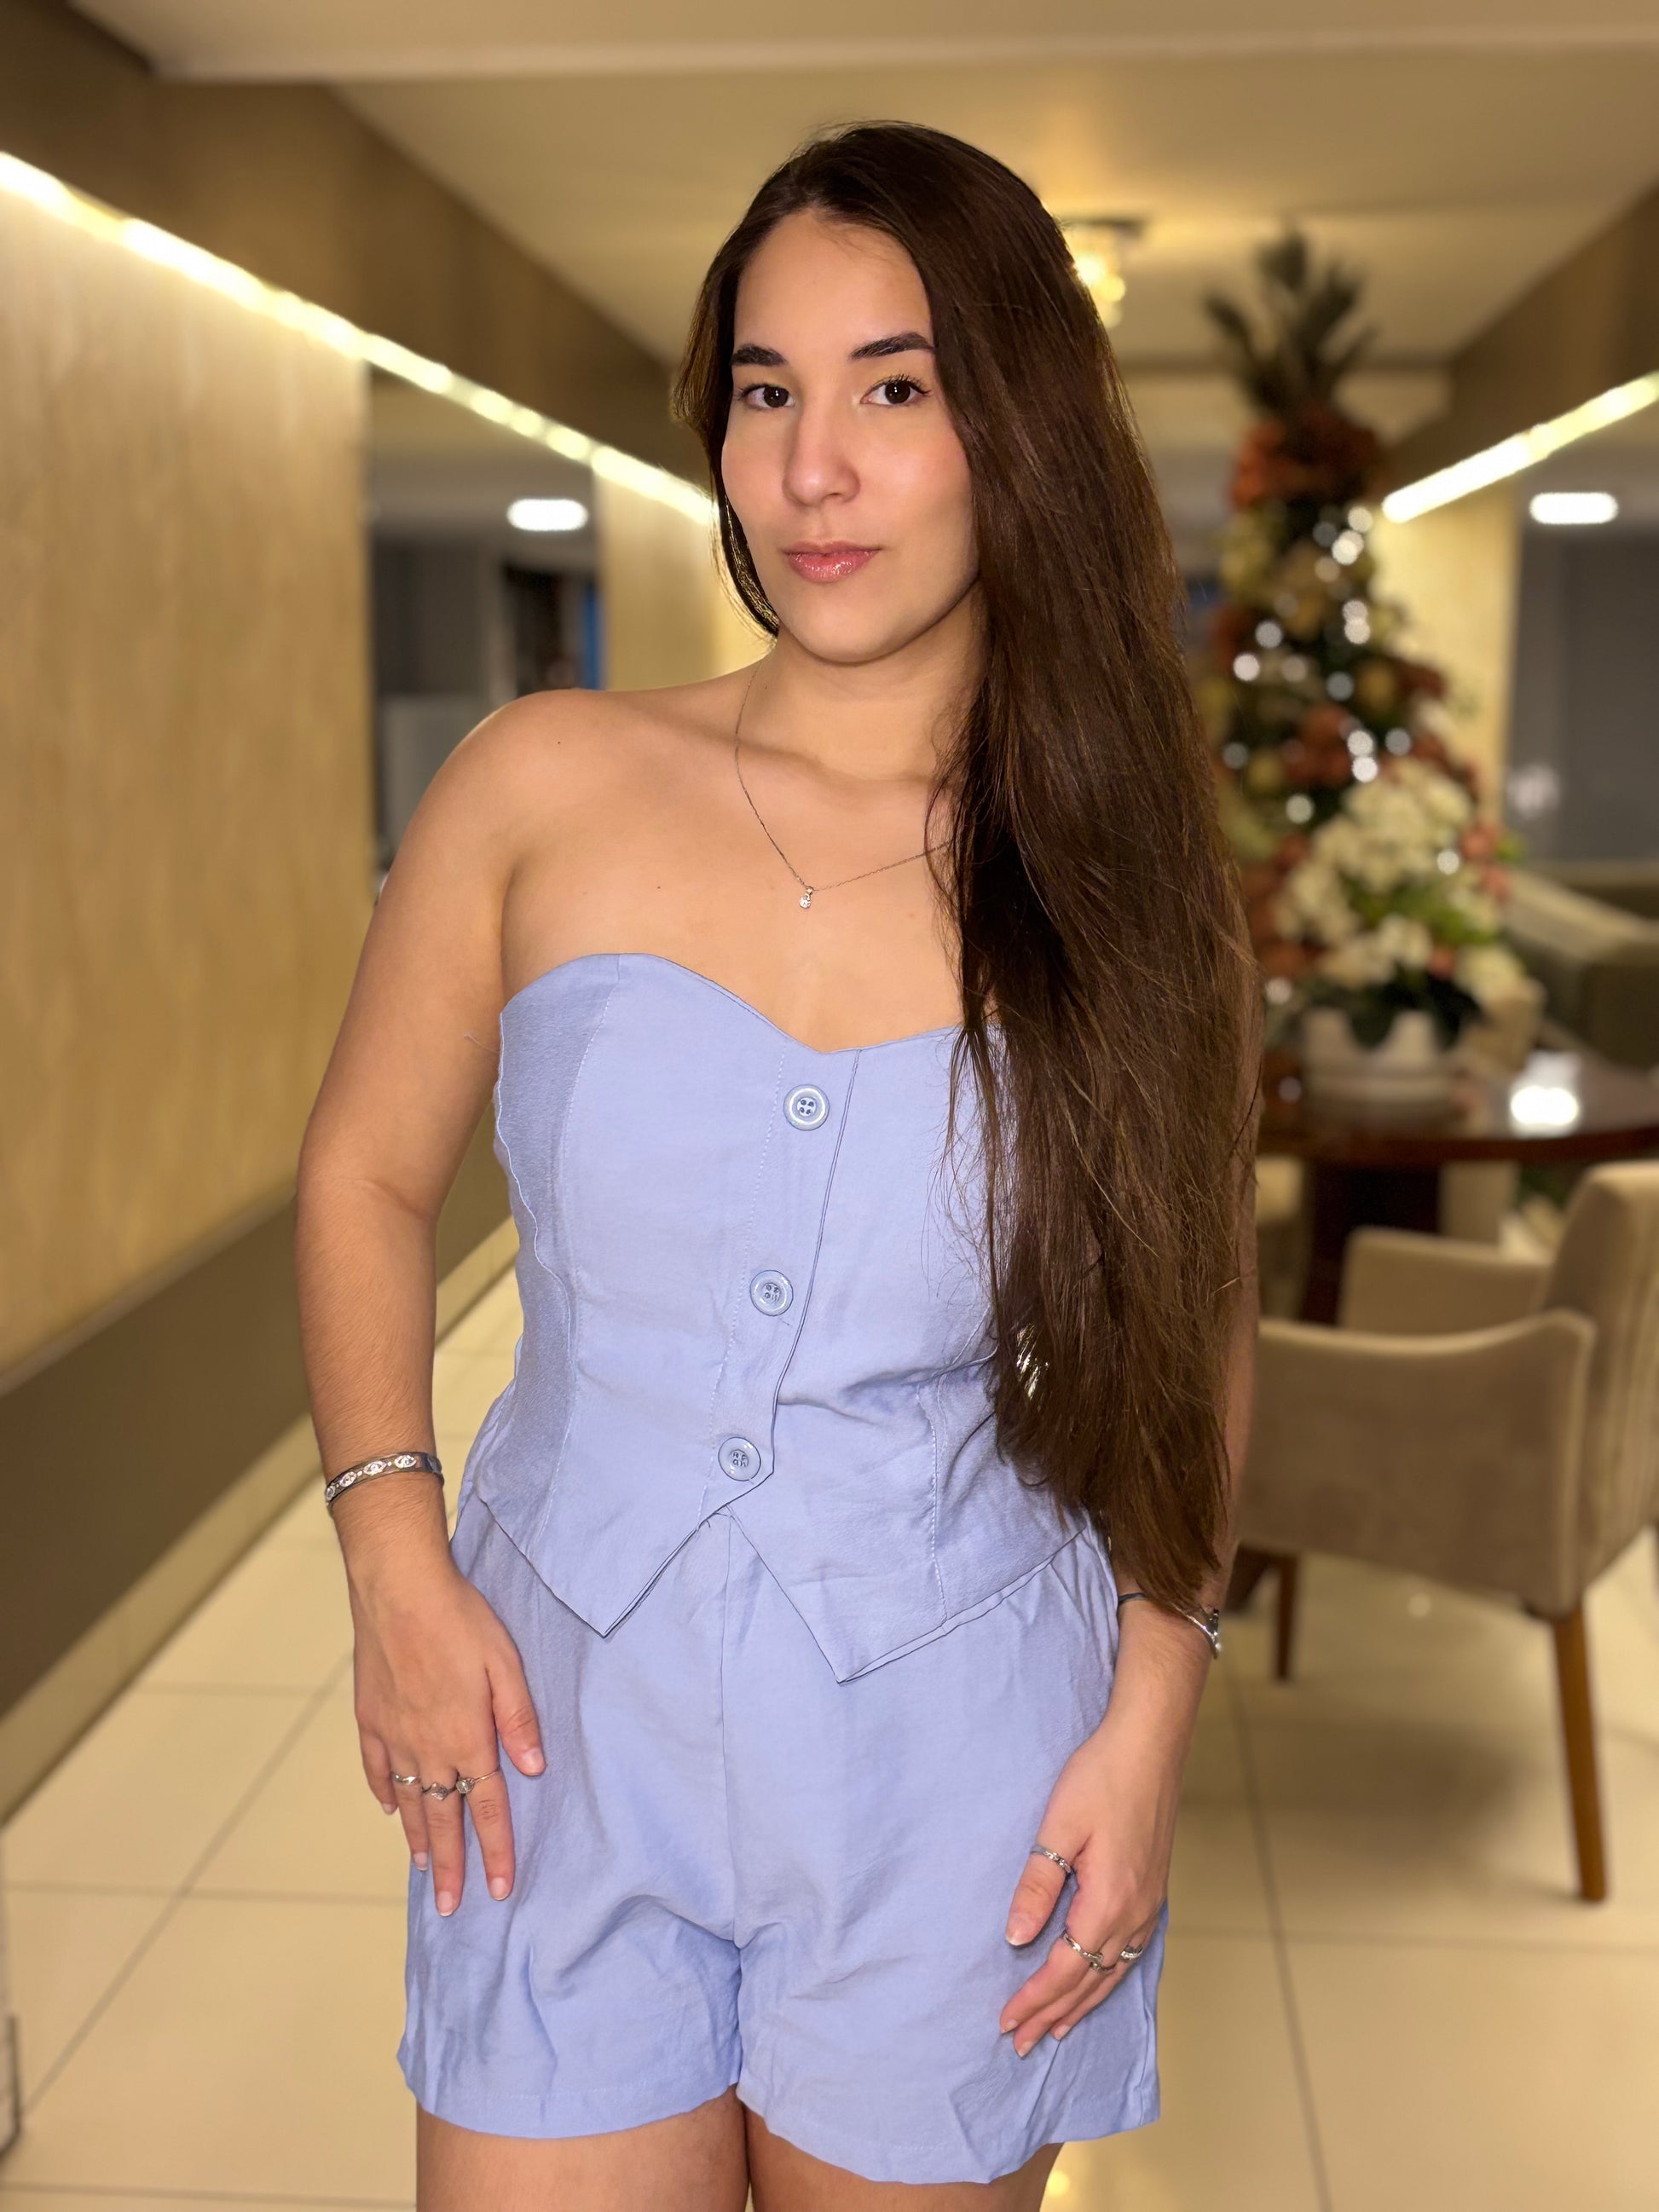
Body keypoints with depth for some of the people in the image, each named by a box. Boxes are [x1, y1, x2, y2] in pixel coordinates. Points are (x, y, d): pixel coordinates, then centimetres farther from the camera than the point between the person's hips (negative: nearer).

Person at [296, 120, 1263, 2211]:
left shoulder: (1127, 884, -5)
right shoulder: (543, 786, -7)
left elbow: (1189, 1334, 5)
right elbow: (366, 1176, 4)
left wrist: (1151, 1721, -2)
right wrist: (395, 1560, -6)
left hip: (951, 1772, 0)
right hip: (567, 1727, 0)